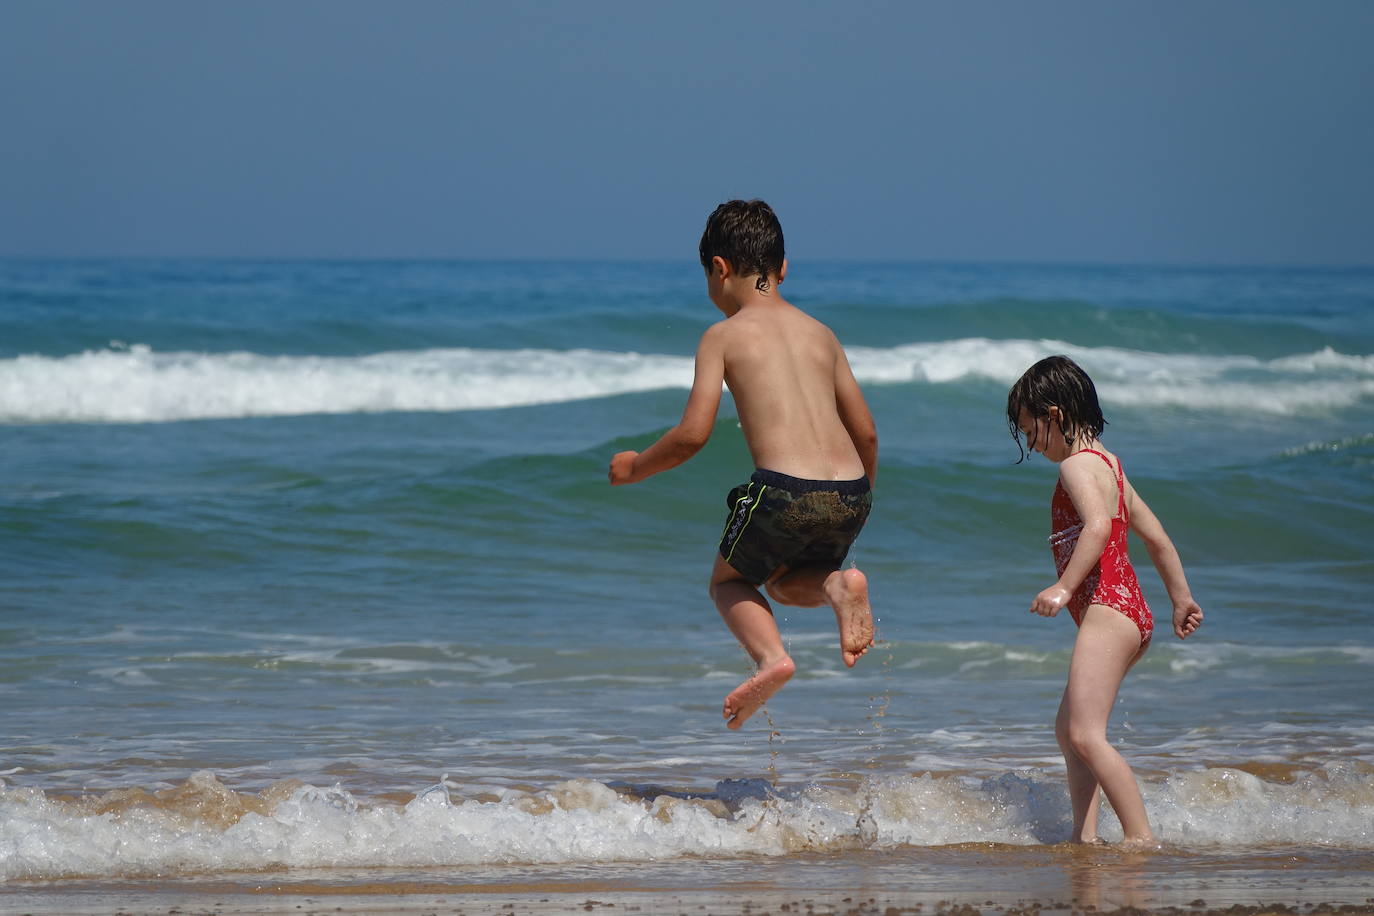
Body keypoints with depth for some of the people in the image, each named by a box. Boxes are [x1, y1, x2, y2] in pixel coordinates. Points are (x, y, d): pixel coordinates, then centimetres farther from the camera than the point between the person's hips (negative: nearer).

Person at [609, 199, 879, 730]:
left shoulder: (723, 336, 4)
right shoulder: (820, 333, 19)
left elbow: (693, 434, -4)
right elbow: (866, 433, 20)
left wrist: (635, 467, 14)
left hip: (783, 489, -5)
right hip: (850, 493, 5)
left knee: (729, 581, 24)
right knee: (787, 583, 32)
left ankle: (771, 655, -6)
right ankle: (838, 583, -2)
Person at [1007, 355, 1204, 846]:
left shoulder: (1078, 464, -10)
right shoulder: (1108, 464, 21)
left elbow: (1098, 526, -28)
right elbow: (1156, 537, 26)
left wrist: (1065, 587, -32)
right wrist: (1182, 599, 32)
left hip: (1107, 609, -11)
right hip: (1131, 613, 11)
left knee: (1086, 734, -17)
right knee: (1069, 728, 16)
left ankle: (1141, 838, -22)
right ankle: (1085, 834, 12)